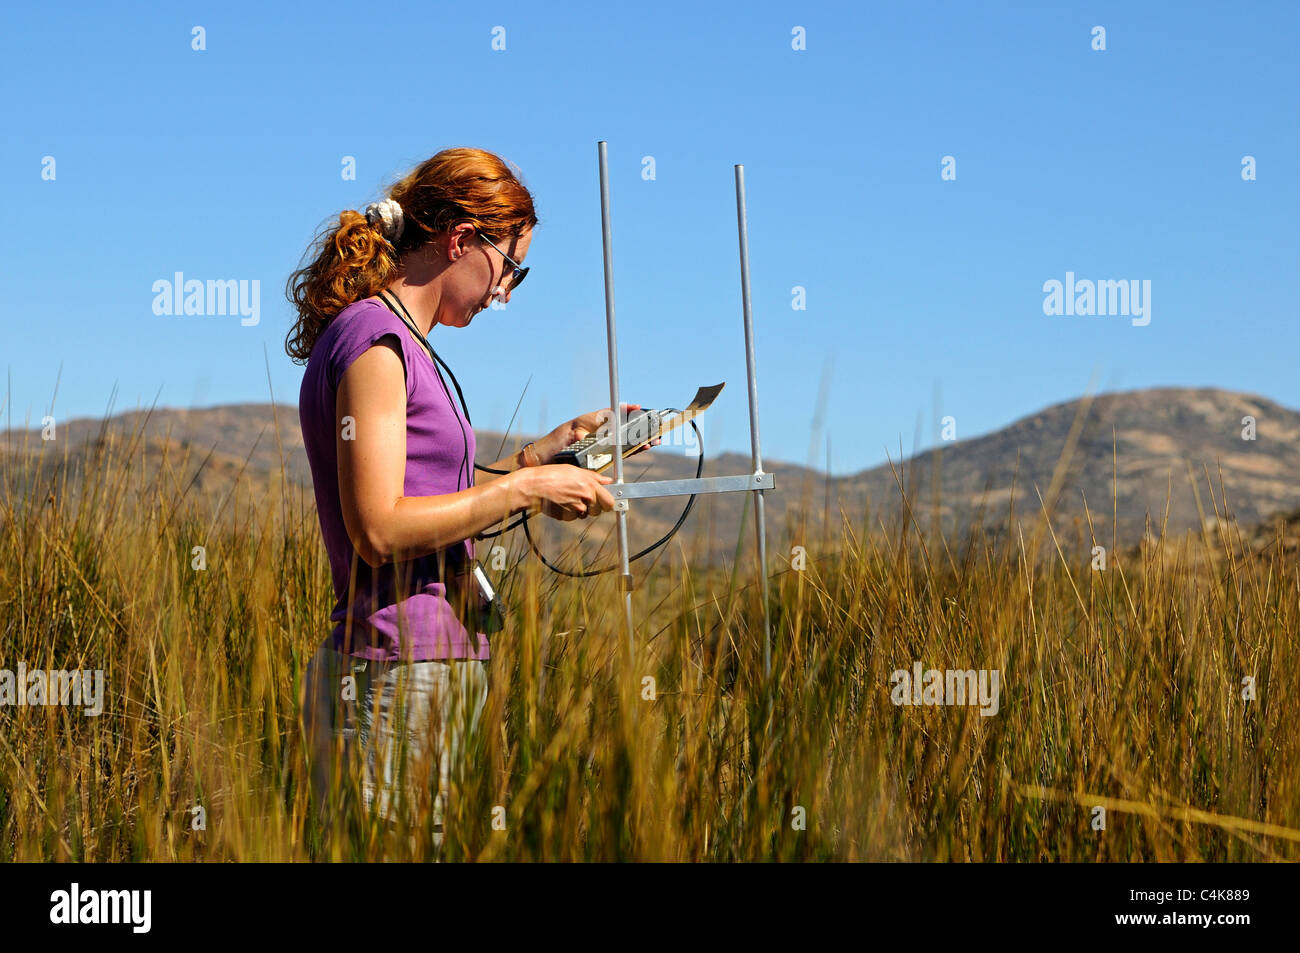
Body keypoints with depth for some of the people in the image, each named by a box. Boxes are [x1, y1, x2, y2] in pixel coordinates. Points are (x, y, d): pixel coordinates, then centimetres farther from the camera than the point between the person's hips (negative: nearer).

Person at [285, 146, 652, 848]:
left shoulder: (397, 341, 17)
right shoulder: (373, 340, -11)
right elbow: (380, 531, -20)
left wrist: (542, 452, 17)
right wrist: (525, 489, -12)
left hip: (438, 670, 10)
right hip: (394, 679, -10)